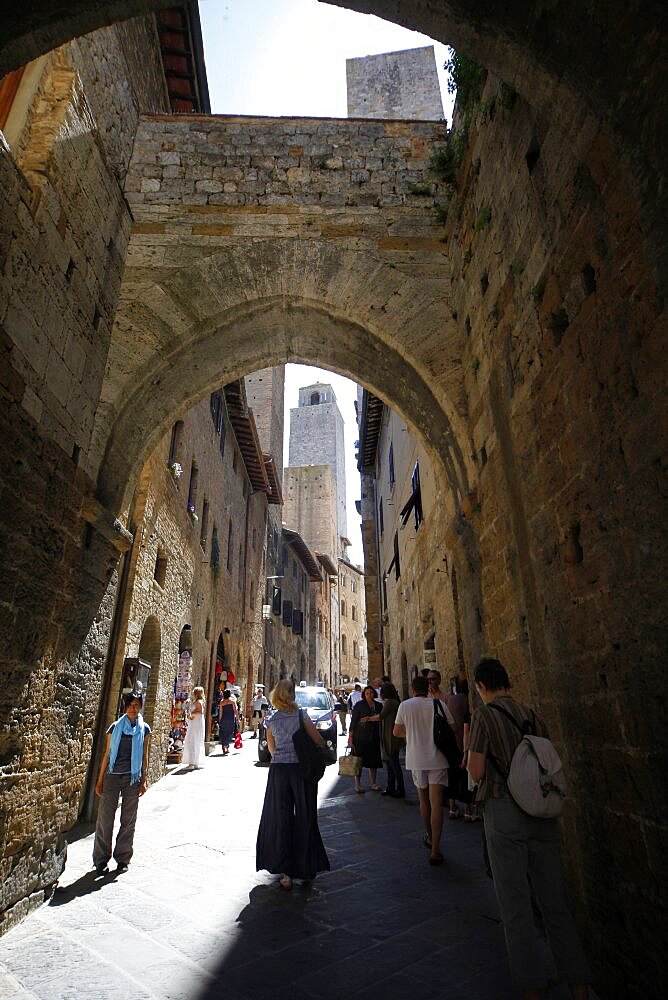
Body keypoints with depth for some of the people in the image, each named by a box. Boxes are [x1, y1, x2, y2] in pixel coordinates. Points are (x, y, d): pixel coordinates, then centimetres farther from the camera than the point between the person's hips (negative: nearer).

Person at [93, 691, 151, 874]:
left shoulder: (144, 729, 2)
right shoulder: (115, 727, 1)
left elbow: (144, 756, 5)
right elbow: (107, 754, 5)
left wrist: (143, 780, 1)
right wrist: (100, 780, 3)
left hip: (133, 777, 0)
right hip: (112, 776, 0)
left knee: (128, 820, 7)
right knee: (105, 818, 2)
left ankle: (123, 859, 22)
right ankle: (101, 859, 20)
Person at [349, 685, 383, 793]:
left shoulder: (379, 706, 8)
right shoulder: (359, 705, -3)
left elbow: (381, 718, 15)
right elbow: (353, 720, -5)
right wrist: (350, 735, -9)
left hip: (374, 738, 4)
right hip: (360, 738, -4)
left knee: (374, 761, 10)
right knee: (359, 761, -1)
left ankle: (374, 783, 22)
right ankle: (357, 784, 9)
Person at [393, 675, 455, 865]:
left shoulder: (405, 705, -3)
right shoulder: (439, 704, -4)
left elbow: (396, 731, 3)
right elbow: (453, 728, -1)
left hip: (416, 759, 1)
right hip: (437, 759, -1)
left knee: (423, 801, 20)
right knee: (436, 803, 0)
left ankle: (430, 837, 37)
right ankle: (435, 850, -4)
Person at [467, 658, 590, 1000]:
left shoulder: (484, 715, -10)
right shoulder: (532, 714, 7)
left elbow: (476, 772, -11)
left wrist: (468, 745, 6)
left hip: (504, 809, -5)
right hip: (542, 812, 6)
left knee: (516, 905, 7)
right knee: (554, 901, 15)